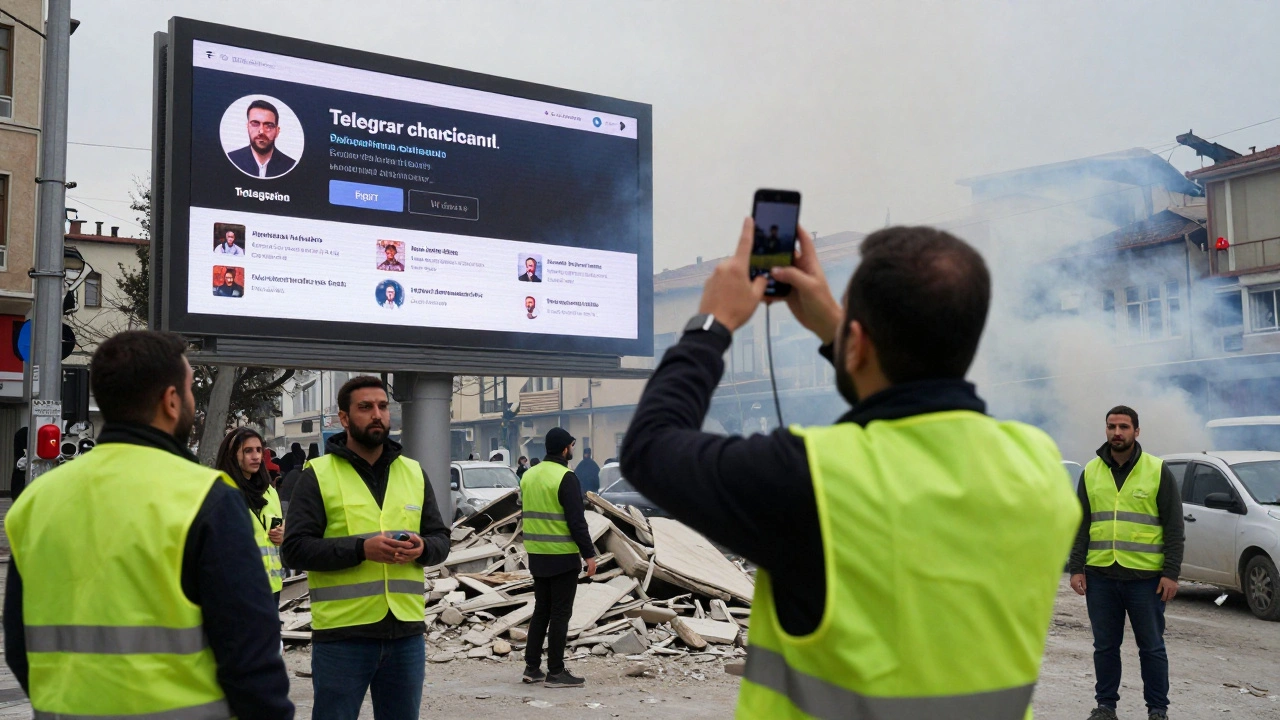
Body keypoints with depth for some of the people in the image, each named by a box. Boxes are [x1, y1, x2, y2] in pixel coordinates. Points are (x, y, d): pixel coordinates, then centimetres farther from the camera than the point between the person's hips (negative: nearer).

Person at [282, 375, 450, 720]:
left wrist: (422, 549, -10)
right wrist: (361, 549, -21)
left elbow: (440, 538, 15)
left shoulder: (414, 472, 12)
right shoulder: (318, 475, -2)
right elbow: (295, 549, -9)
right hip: (342, 633, -4)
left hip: (406, 631, 4)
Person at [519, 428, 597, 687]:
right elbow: (576, 520, -18)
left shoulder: (528, 476, 10)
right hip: (562, 557, -8)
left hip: (536, 555, 8)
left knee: (541, 610, 15)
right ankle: (555, 672, 3)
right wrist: (589, 554, -13)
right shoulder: (565, 478, -15)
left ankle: (532, 667, 17)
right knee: (560, 614, -1)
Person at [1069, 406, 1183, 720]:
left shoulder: (1158, 471, -1)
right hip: (1100, 576, 3)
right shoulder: (1091, 471, 8)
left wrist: (1171, 573, -8)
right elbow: (1080, 524, 9)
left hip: (1145, 576, -3)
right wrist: (1076, 569, 2)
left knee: (1152, 647, 7)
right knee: (1105, 646, 10)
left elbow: (1174, 526, -1)